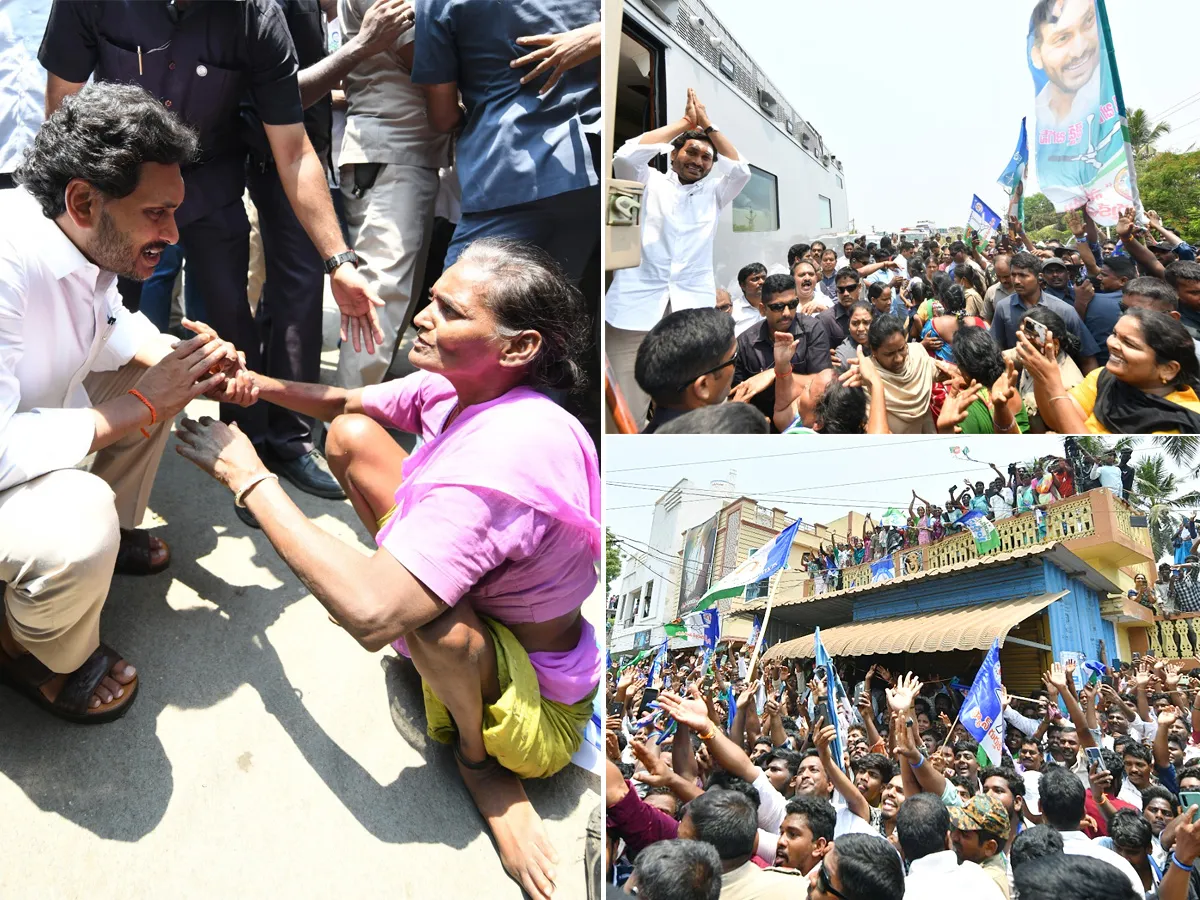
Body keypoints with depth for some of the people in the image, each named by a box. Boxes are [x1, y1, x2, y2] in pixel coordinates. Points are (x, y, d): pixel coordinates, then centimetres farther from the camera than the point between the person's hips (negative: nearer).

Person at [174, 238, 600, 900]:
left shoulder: (503, 460, -38)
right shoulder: (454, 386, -12)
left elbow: (369, 617, -44)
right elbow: (341, 404, 7)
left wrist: (248, 479, -33)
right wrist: (258, 385, -15)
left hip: (533, 707, -7)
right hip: (486, 607, 7)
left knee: (423, 609, -43)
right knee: (352, 435, 2)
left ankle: (477, 756, -8)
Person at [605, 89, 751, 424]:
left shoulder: (713, 193, 20)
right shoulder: (649, 183, 13)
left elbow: (741, 170, 4)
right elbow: (626, 156, -6)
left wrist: (707, 124, 7)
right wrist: (685, 122, 2)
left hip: (693, 308, 3)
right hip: (636, 308, -2)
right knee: (627, 412, -7)